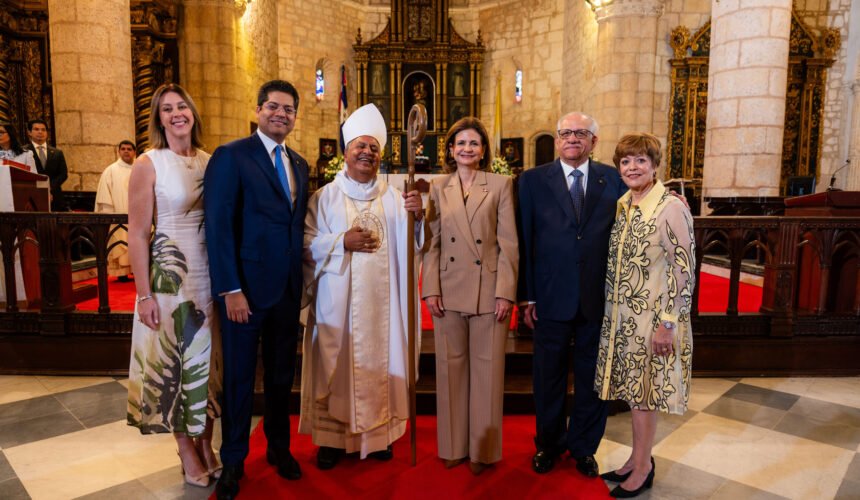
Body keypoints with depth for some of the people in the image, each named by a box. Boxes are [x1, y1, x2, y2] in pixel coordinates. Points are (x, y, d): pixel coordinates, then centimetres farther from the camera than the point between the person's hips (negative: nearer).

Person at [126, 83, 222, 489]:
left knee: (209, 358, 12)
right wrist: (144, 295, -12)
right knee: (175, 358, 7)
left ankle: (206, 442, 30)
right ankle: (187, 450, 26)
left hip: (212, 274, 4)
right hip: (171, 273, -4)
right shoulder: (148, 165, -6)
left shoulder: (210, 161, 6)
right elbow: (137, 234, -8)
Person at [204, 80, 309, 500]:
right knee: (240, 377, 9)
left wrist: (301, 279, 6)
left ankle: (279, 446, 36)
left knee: (282, 373, 17)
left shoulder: (299, 164, 13)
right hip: (246, 287, -5)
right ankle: (233, 460, 29)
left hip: (289, 289, 5)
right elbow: (219, 226, -12)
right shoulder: (231, 156, -6)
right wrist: (230, 290, -17)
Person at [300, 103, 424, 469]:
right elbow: (307, 242, 0)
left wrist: (416, 216, -18)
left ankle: (377, 433, 24)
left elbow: (410, 244, 2)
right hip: (337, 299, -1)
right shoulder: (325, 197, 5)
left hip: (381, 301, 2)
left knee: (378, 361, 7)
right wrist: (343, 242, -15)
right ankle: (333, 436, 20)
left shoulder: (393, 198, 9)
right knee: (335, 362, 4)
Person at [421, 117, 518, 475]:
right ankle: (454, 446, 26)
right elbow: (432, 242, 6)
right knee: (451, 368, 9)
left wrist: (506, 292, -8)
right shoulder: (438, 188, 9)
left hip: (489, 290, -2)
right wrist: (430, 289, -2)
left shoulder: (500, 185, 3)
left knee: (487, 370, 6)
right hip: (449, 292, 2)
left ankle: (483, 449, 23)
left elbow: (508, 244, -2)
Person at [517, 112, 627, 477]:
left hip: (599, 302, 1)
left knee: (592, 380, 14)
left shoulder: (612, 180, 4)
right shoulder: (533, 180, 0)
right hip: (550, 300, -1)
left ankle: (583, 447, 37)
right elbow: (523, 242, -2)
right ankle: (549, 444, 37)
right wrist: (526, 297, -4)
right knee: (549, 379, 15)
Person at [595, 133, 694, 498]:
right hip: (622, 316, 7)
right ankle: (638, 458, 33)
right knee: (633, 390, 16)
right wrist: (612, 313, 13)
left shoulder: (671, 208, -14)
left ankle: (642, 469, 23)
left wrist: (667, 324, -17)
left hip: (653, 317, -6)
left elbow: (684, 270, -16)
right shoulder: (622, 206, 8)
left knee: (643, 392, 5)